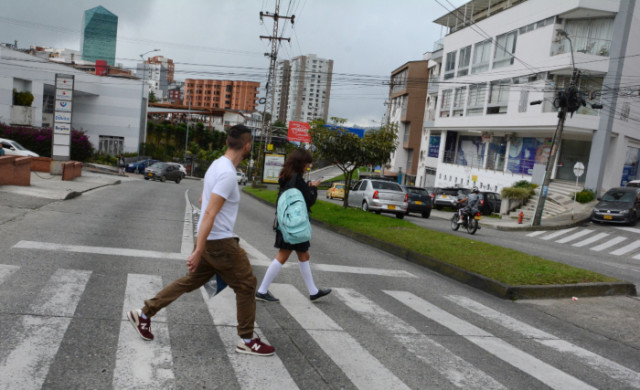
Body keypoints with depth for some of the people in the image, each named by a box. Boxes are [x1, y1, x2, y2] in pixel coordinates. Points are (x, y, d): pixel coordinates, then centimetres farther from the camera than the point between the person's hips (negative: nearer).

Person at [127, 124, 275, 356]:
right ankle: (247, 341, 15)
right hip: (220, 242, -9)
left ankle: (144, 314, 25)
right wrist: (198, 251, -26)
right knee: (246, 285, 3)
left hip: (208, 239, 9)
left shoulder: (218, 165, 9)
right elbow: (209, 214, -26)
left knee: (190, 282, 19)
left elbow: (203, 201, 22)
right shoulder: (228, 174, -22)